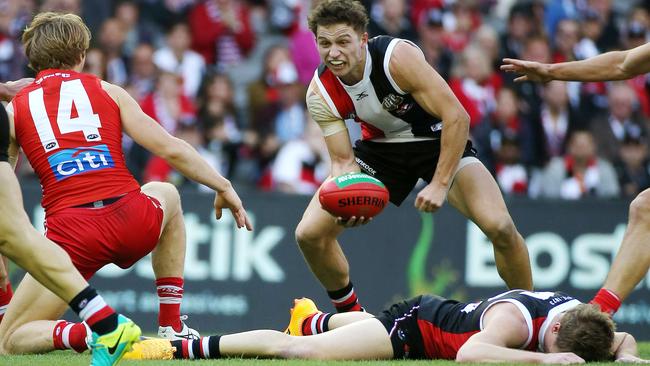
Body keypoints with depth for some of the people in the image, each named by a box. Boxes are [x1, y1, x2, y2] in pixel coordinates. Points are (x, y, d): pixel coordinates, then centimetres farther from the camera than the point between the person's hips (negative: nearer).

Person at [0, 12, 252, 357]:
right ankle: (171, 326, 34)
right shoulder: (106, 91, 14)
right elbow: (171, 149, 9)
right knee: (167, 194, 40)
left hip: (71, 233, -2)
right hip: (133, 220, 2)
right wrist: (224, 187, 19)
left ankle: (85, 333, -21)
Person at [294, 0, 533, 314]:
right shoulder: (320, 94, -19)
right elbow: (343, 160, -14)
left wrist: (440, 184, -32)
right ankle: (350, 315, 16)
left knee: (499, 227, -26)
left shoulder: (397, 56, -32)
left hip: (438, 140, -4)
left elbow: (457, 117, -30)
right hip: (382, 147, 4)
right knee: (309, 234, -9)